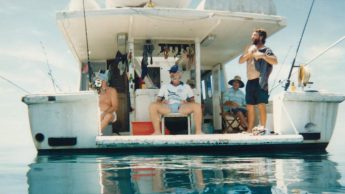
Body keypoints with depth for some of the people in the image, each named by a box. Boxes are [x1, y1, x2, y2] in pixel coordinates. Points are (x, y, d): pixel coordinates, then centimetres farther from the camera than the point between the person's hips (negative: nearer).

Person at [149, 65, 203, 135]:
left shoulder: (186, 86, 22)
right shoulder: (164, 87, 23)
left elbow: (192, 101, 16)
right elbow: (158, 100, 17)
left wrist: (187, 102, -8)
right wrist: (162, 101, -8)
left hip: (182, 107, 0)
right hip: (167, 107, 0)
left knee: (197, 106, -31)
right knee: (153, 106, -30)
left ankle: (198, 131, -25)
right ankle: (157, 131, -27)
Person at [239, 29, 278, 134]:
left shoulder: (266, 50, -1)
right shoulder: (249, 48, 18)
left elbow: (275, 61, -15)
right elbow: (240, 61, 10)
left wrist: (262, 55, -25)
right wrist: (249, 54, -6)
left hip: (260, 81, -6)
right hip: (250, 81, 7)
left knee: (261, 105, -11)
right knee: (250, 107, 9)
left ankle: (263, 128, -11)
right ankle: (249, 130, 16)